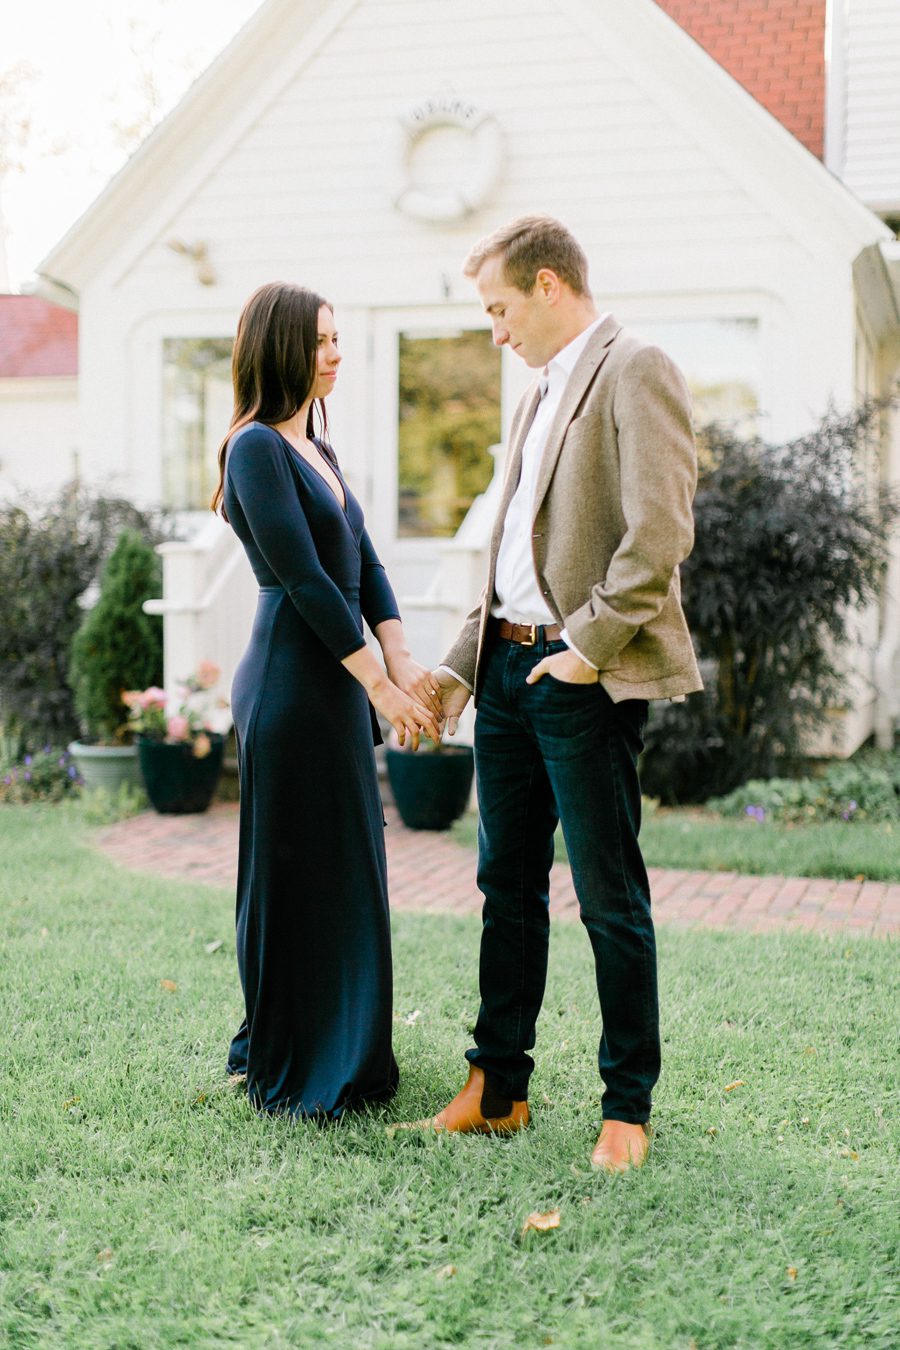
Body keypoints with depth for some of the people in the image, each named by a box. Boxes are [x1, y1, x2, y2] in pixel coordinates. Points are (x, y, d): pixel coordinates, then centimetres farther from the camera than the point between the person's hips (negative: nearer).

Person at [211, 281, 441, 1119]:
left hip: (338, 682, 9)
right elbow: (304, 579, -17)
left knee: (346, 870, 15)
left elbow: (363, 563, 11)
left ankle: (342, 1054, 29)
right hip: (291, 686, -9)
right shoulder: (257, 447, -12)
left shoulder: (317, 451, 16)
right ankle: (289, 1073, 13)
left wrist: (402, 662, -2)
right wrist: (381, 685, -16)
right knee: (297, 872, 0)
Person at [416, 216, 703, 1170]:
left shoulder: (634, 372, -7)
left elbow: (660, 530, -18)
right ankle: (498, 1089, 23)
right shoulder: (537, 399, 21)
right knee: (507, 883, 12)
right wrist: (461, 664, 16)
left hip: (585, 676, -9)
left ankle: (627, 1108, 12)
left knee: (609, 897, 0)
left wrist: (590, 642, -17)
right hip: (510, 665, 9)